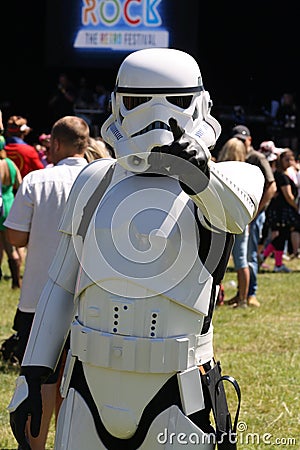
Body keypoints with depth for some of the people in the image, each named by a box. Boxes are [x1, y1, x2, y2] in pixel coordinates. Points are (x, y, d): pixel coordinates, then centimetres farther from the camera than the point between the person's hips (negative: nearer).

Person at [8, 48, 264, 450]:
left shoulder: (225, 180, -2)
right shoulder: (95, 181, 10)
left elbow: (236, 214, -28)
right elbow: (61, 285, 14)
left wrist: (201, 176, -50)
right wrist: (32, 375, 9)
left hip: (173, 399, -3)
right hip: (90, 389, 3)